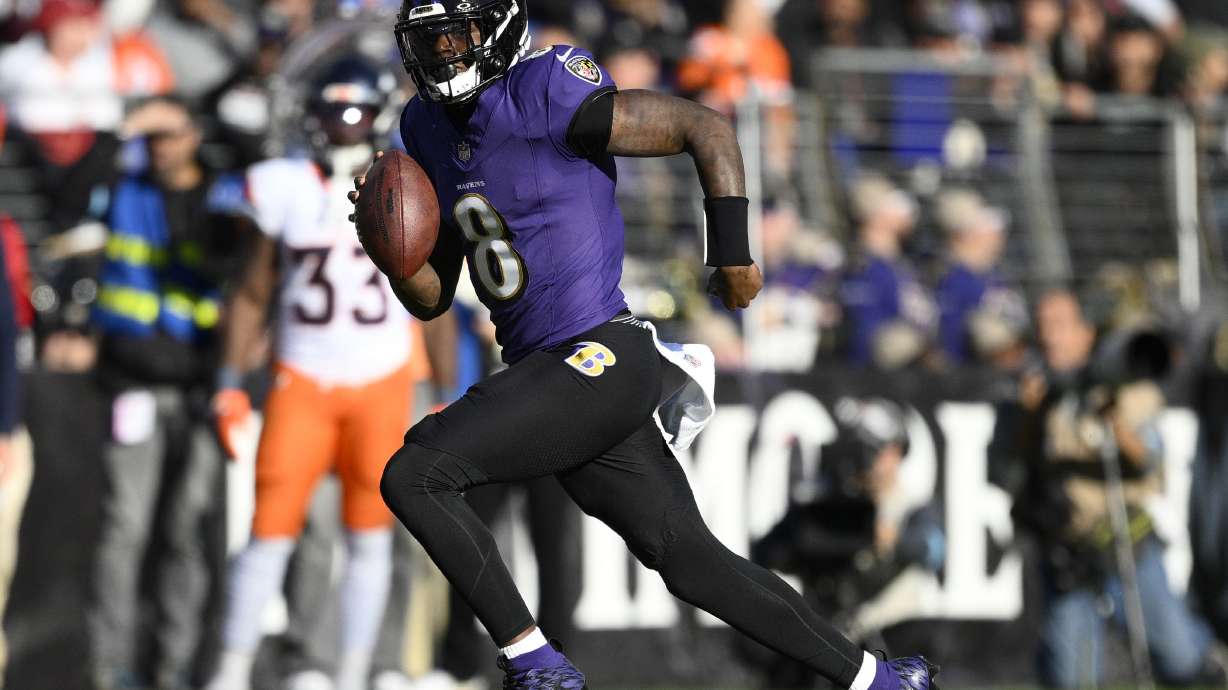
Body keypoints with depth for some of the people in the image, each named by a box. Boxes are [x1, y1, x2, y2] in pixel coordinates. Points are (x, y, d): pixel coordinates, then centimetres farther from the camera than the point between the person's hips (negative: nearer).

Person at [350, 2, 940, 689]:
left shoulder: (545, 96, -11)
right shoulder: (431, 130, 14)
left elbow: (706, 128, -10)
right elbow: (432, 298, 19)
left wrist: (732, 254, -6)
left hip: (598, 358, -8)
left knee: (412, 475, -16)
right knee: (690, 559, 11)